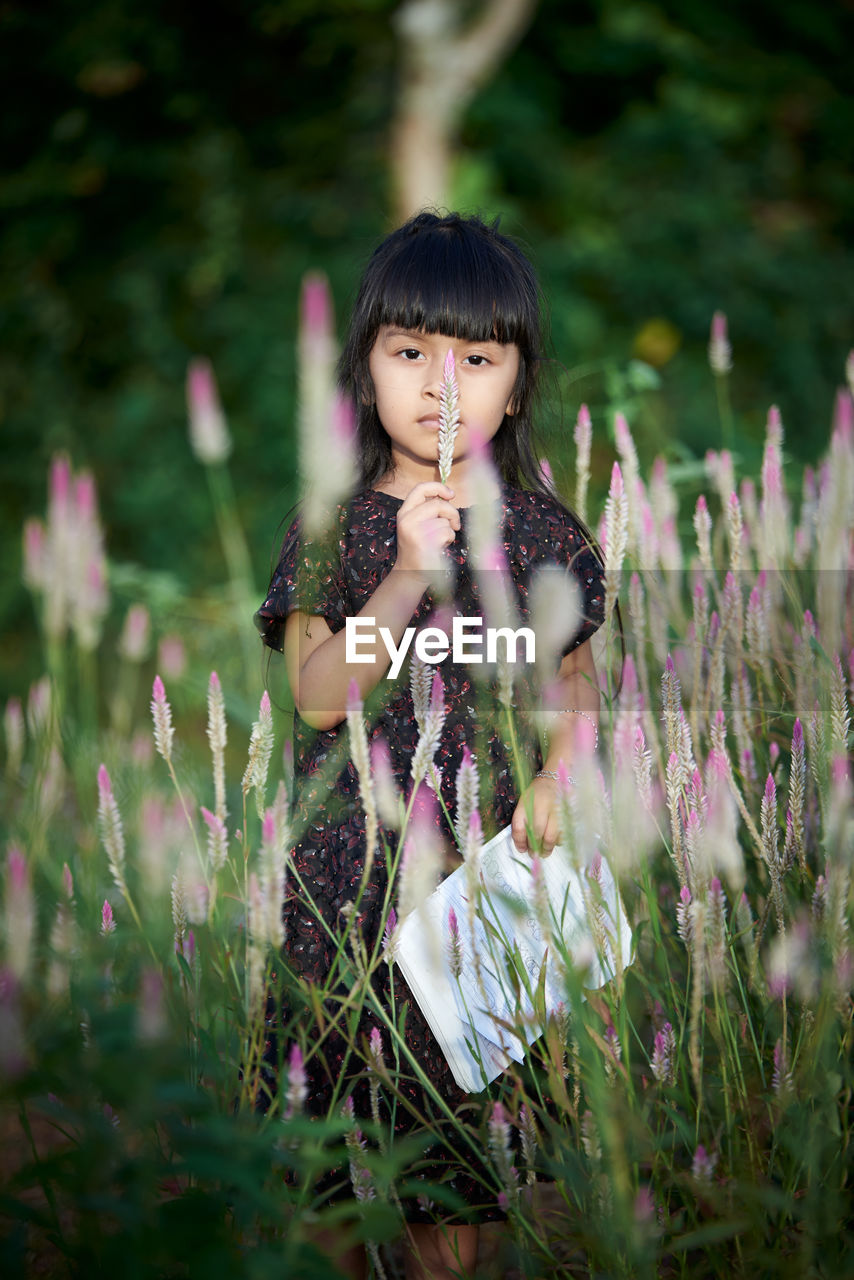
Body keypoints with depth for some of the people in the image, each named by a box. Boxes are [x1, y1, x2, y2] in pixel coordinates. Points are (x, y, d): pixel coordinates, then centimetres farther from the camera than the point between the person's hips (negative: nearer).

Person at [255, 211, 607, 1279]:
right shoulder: (336, 524, -2)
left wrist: (560, 771, -9)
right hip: (353, 860, -1)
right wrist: (410, 571, -21)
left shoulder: (540, 528, 3)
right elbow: (319, 695, -12)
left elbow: (575, 676, 11)